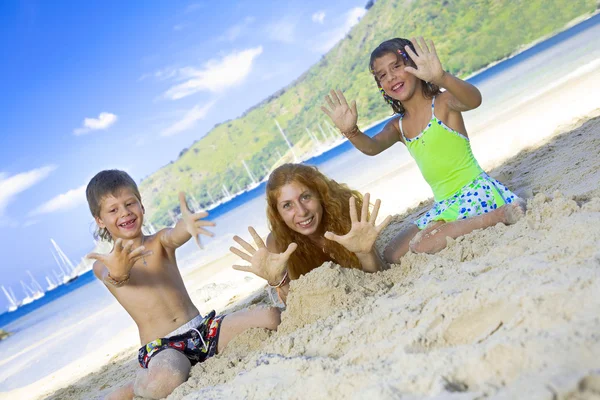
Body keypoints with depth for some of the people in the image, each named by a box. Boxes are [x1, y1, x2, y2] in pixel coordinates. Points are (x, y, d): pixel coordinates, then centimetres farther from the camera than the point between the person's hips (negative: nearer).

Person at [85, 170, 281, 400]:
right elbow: (115, 278, -23)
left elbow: (174, 237, -18)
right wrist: (118, 273, -50)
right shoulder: (104, 265, 2)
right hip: (159, 348, -3)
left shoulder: (159, 242, 8)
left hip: (202, 328, 4)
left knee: (271, 317, -15)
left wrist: (187, 225, -44)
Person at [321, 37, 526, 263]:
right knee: (392, 255, 4)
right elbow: (372, 147, -7)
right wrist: (350, 131, -30)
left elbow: (474, 100, -32)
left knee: (422, 246, -28)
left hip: (476, 191, -8)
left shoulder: (443, 102, -9)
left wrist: (441, 78, -52)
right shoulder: (398, 126, 10)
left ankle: (504, 213, -14)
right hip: (444, 205, 8)